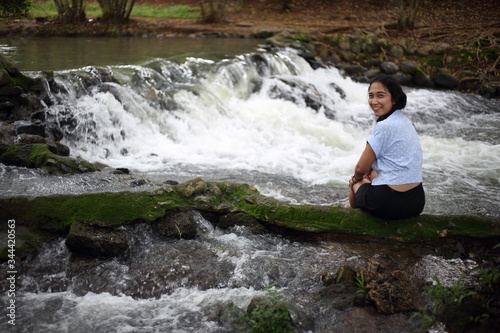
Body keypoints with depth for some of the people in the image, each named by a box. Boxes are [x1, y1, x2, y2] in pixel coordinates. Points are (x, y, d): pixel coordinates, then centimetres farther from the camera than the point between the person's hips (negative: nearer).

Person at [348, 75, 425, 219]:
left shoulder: (384, 126, -20)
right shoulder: (405, 121, 7)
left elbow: (361, 168, -11)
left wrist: (356, 178, 9)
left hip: (390, 204, -7)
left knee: (355, 185, 23)